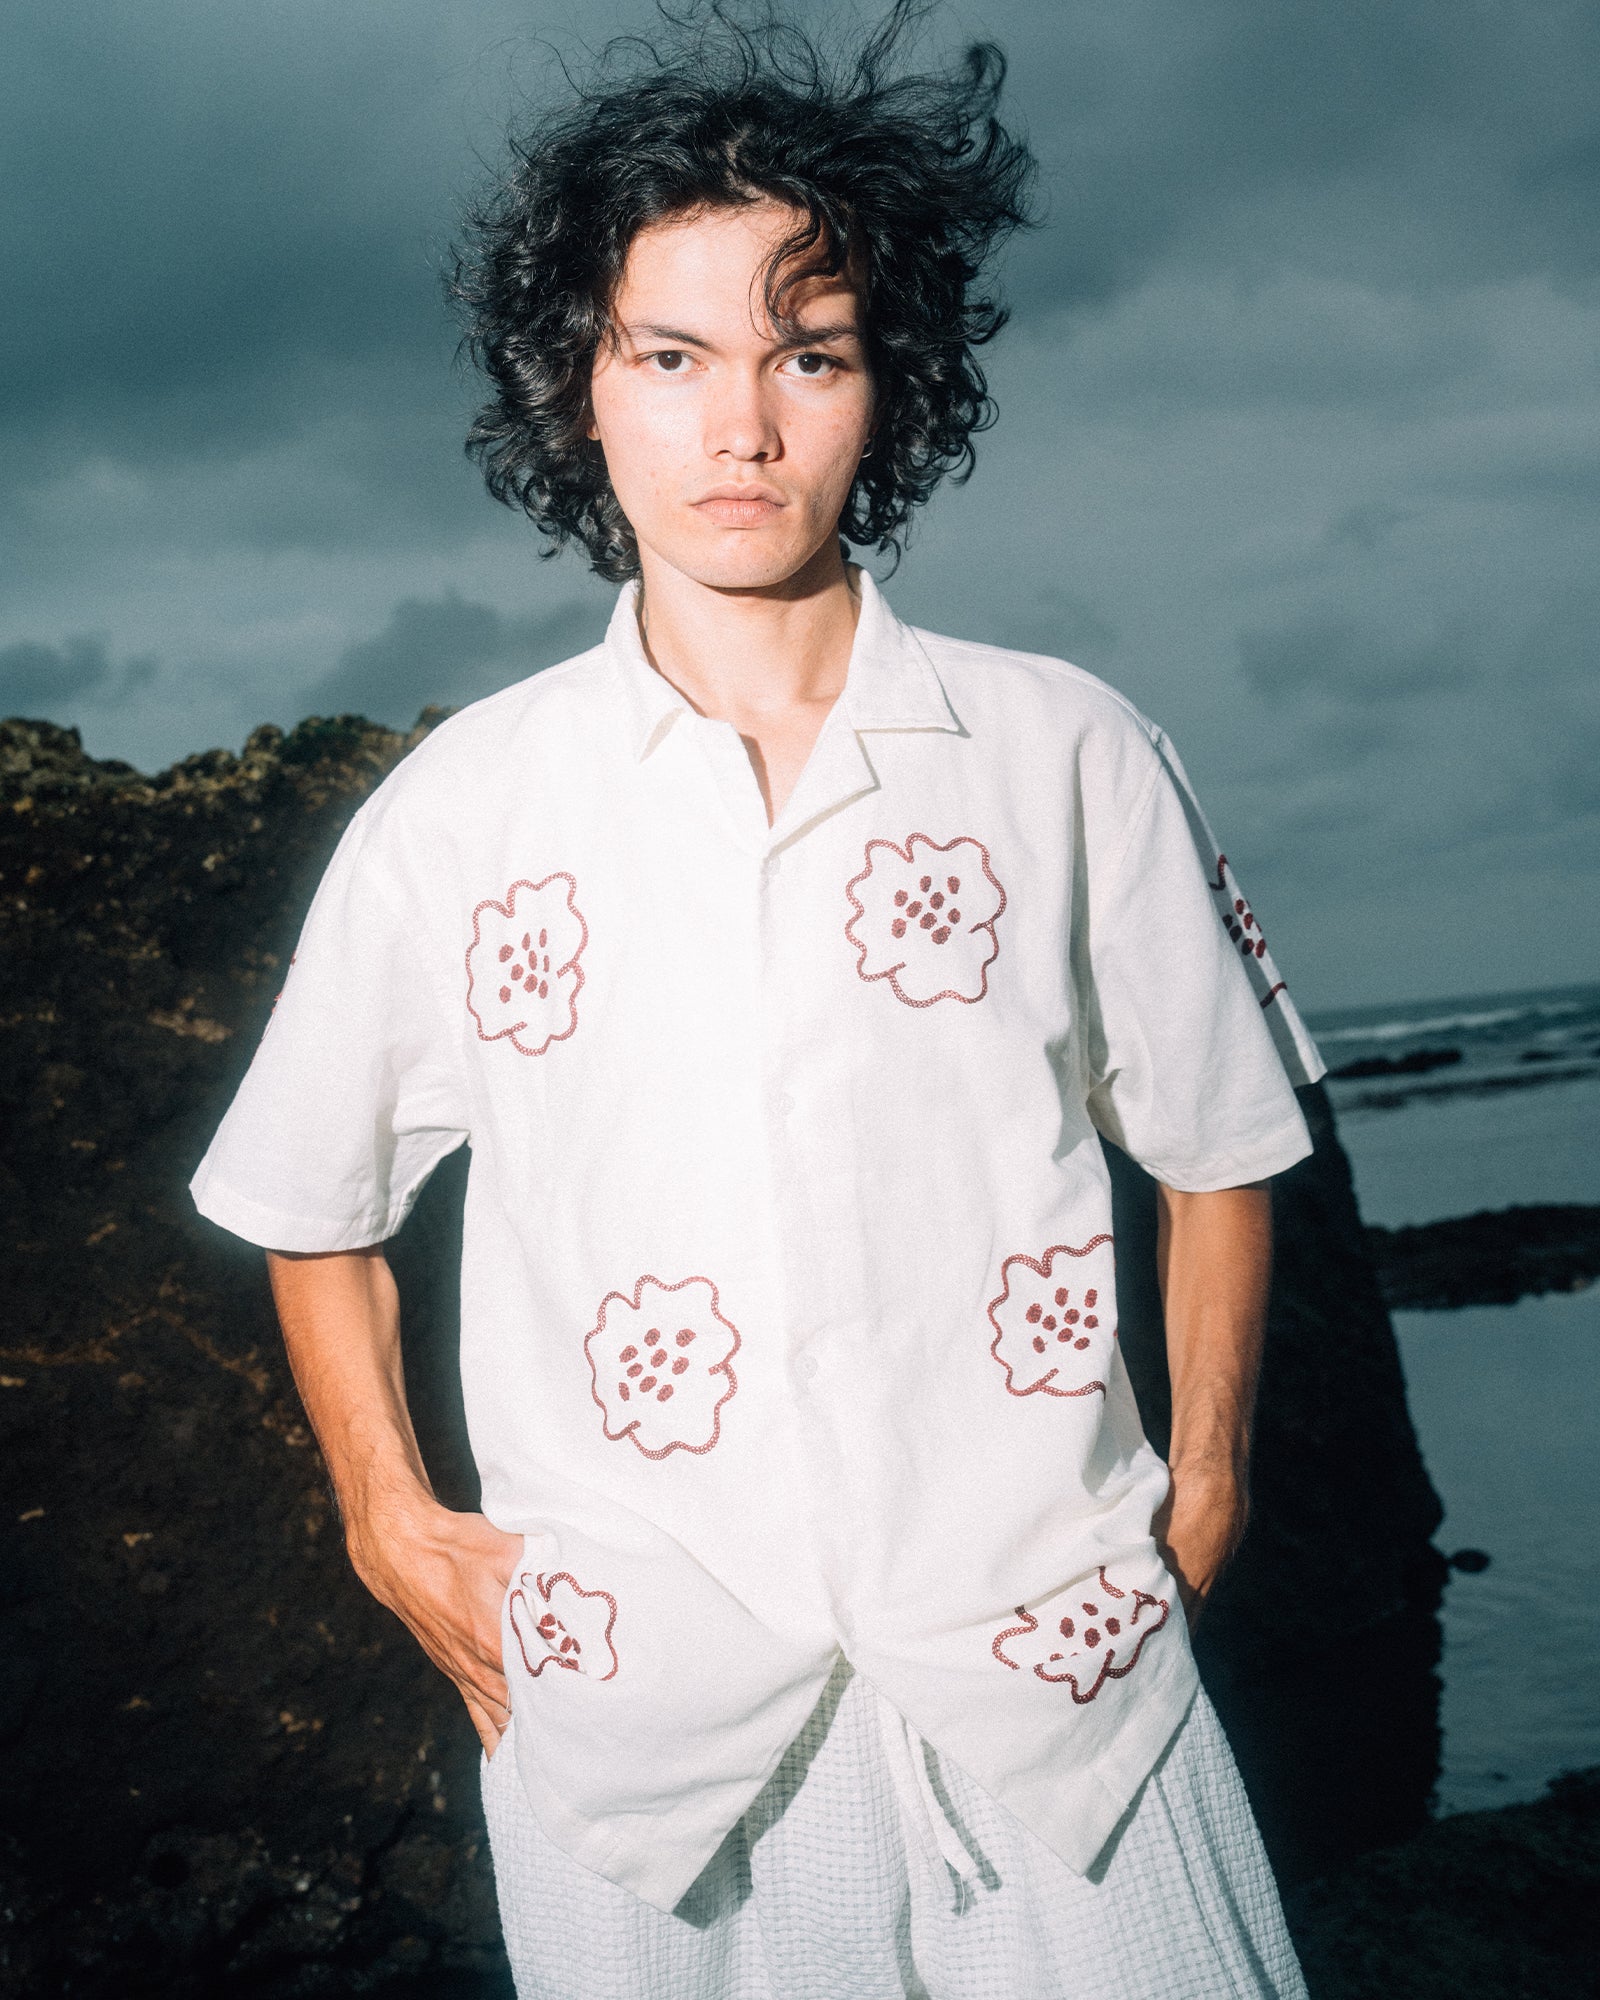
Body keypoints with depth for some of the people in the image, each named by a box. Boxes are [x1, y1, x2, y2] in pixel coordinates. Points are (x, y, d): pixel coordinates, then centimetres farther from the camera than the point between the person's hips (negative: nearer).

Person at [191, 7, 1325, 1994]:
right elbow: (315, 1207, 14)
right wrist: (395, 1525, 7)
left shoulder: (1069, 759, 0)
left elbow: (1215, 1151, 10)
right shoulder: (455, 812, 2)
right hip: (634, 1720, 0)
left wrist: (1200, 1486, 4)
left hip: (1045, 1681, 0)